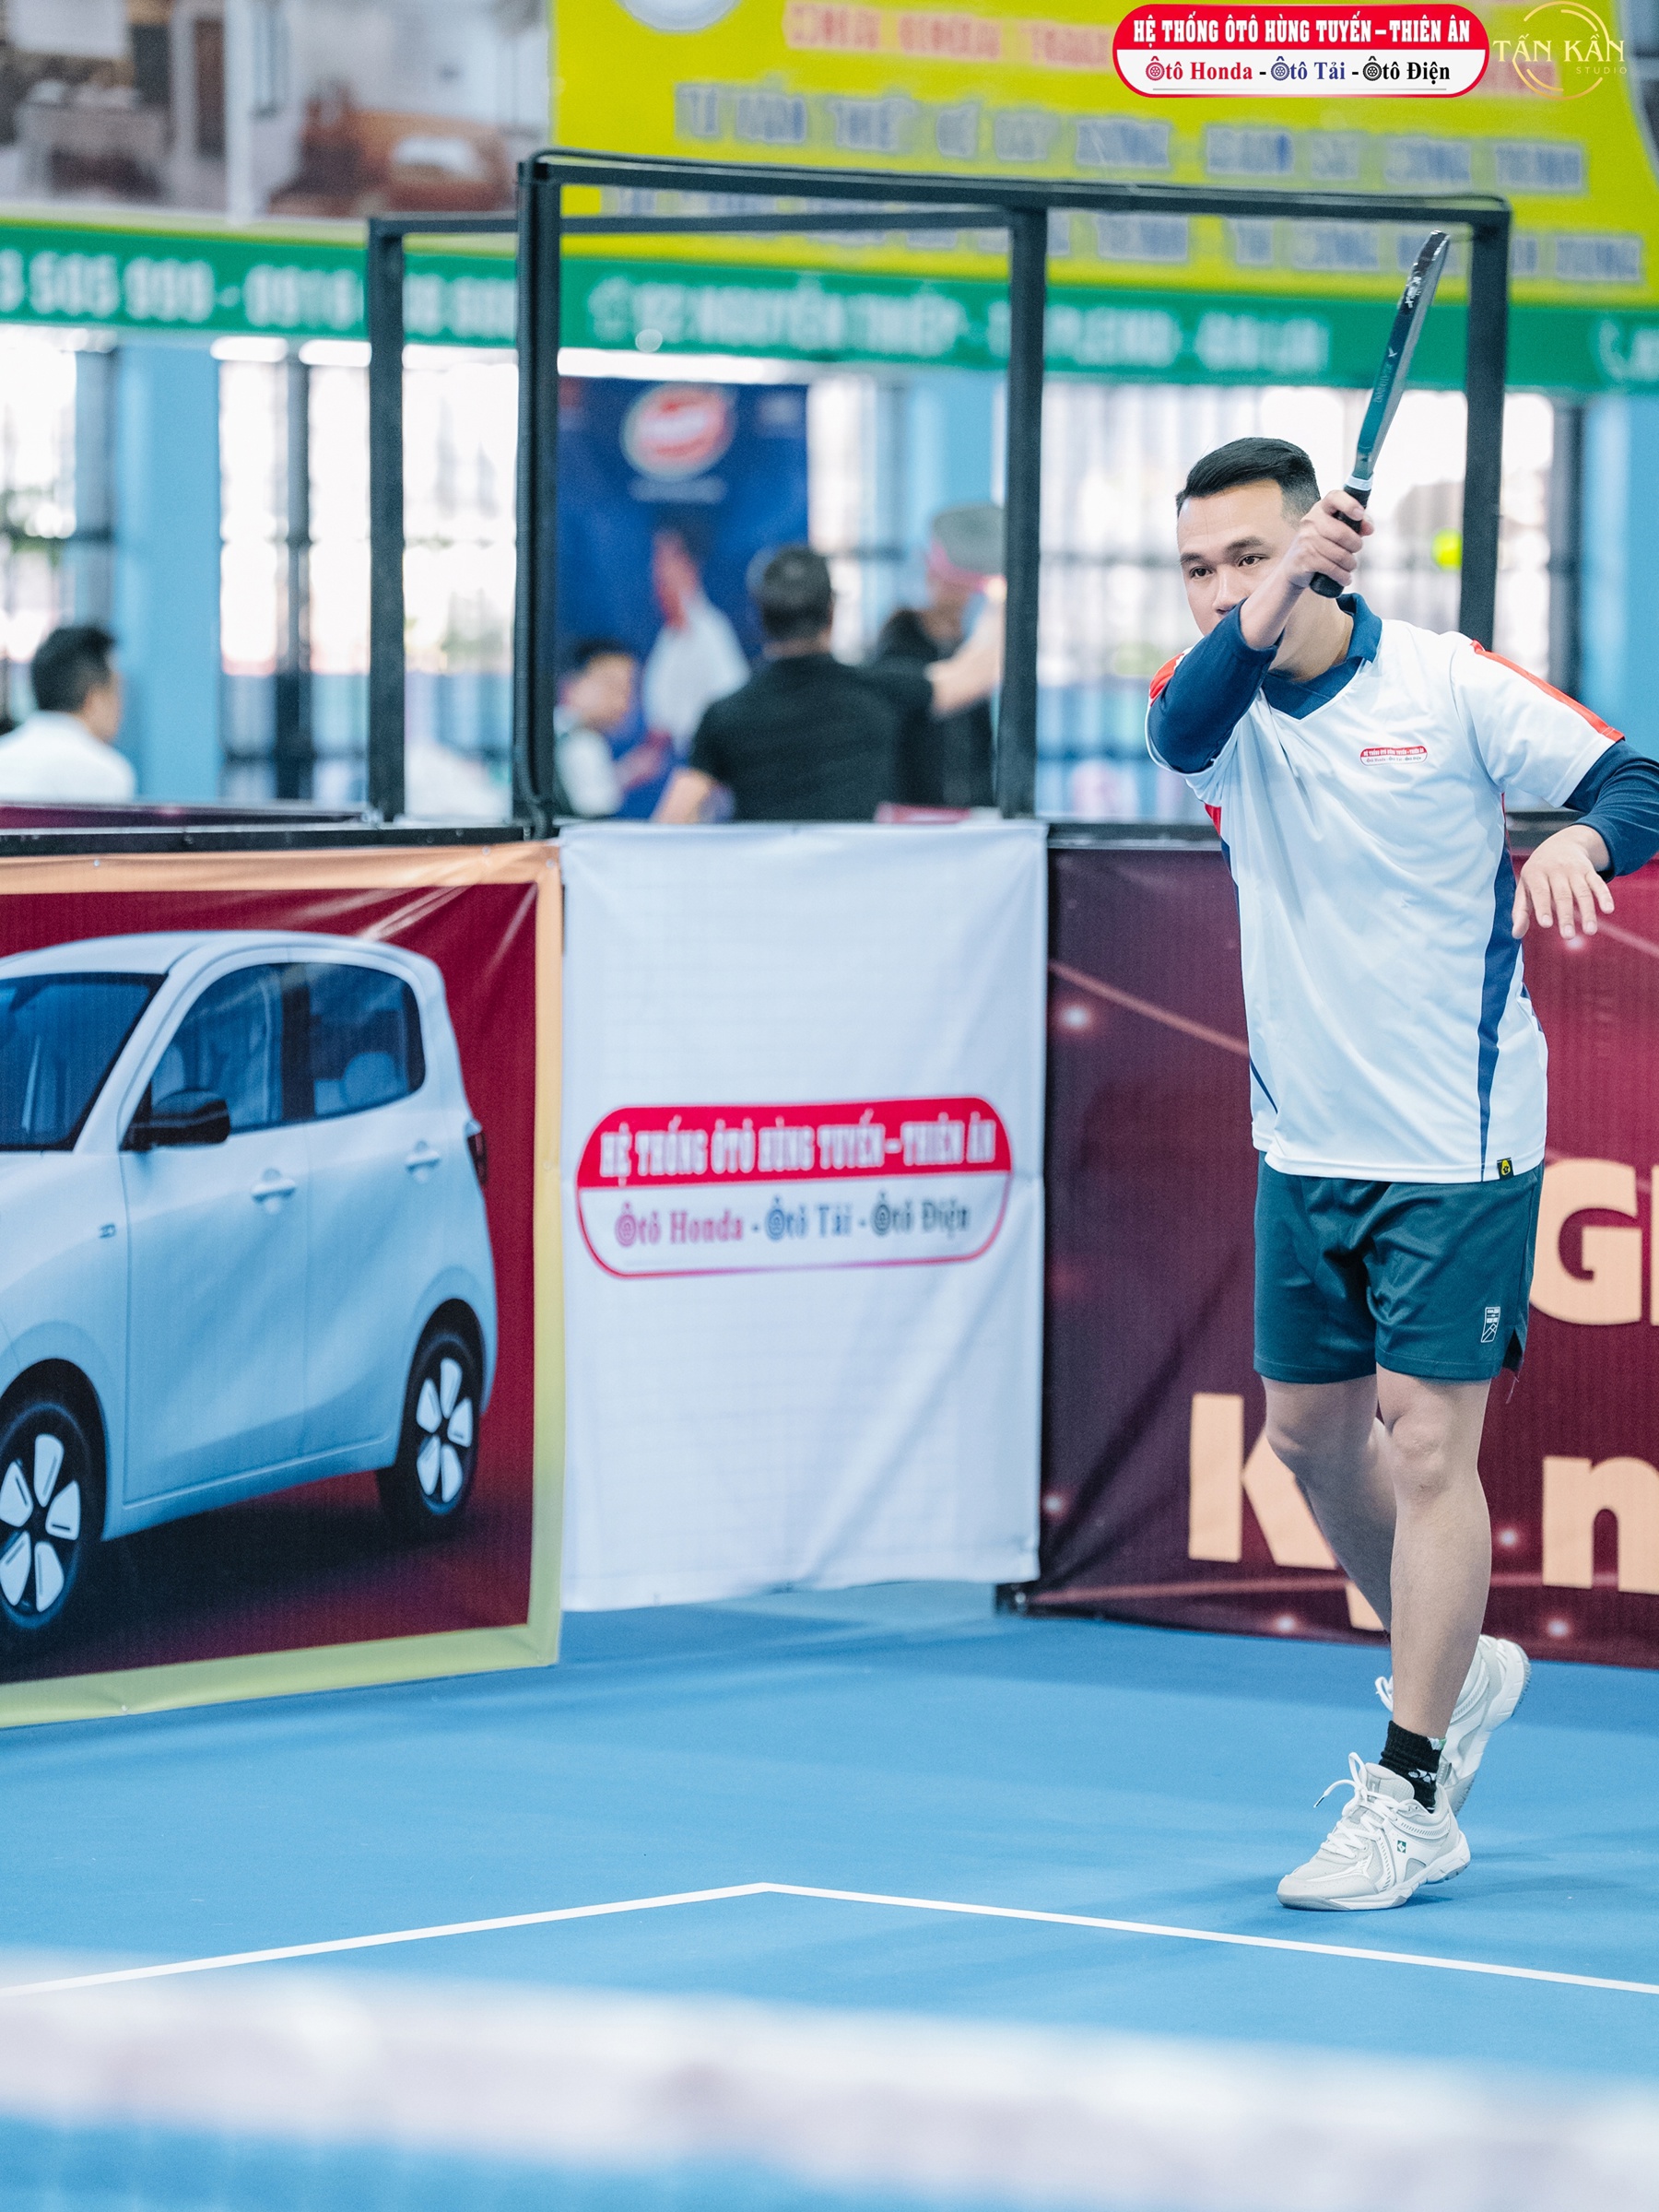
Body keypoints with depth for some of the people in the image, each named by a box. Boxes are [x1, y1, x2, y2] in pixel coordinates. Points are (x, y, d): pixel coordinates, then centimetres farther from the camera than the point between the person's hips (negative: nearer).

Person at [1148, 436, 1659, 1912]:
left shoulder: (1453, 684, -11)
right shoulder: (1220, 699, -2)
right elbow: (1183, 731, -26)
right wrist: (1265, 615, -43)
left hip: (1455, 1149, -5)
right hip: (1305, 1145, 5)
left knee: (1426, 1445, -7)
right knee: (1311, 1431, 14)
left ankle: (1411, 1796, -1)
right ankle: (1455, 1668, 37)